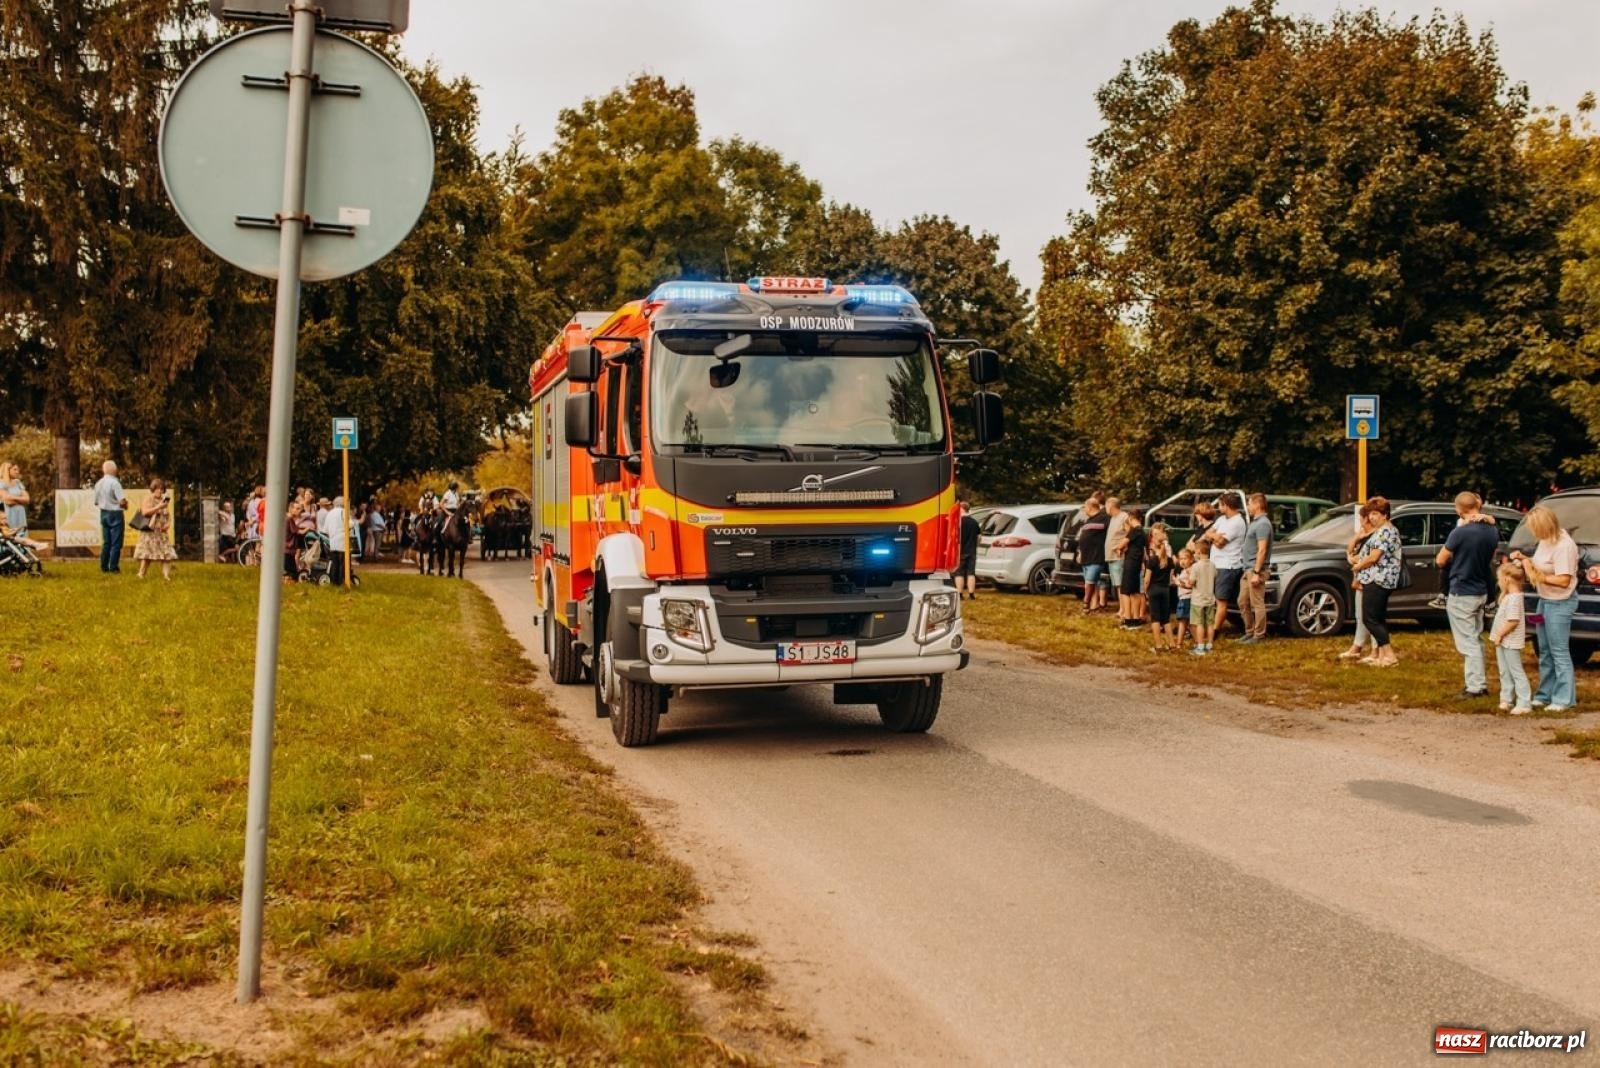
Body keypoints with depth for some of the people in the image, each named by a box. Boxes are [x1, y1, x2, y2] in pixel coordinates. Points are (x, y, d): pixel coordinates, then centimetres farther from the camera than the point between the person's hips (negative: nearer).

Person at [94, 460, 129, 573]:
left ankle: (104, 567, 14)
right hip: (115, 514, -7)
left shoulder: (98, 484, 6)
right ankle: (113, 568, -2)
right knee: (116, 543, -2)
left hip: (104, 513, 7)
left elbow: (96, 502, 11)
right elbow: (122, 501, -21)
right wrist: (126, 504, -1)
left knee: (106, 542, 13)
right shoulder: (114, 483, -16)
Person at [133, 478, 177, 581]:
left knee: (167, 554, -5)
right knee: (146, 554, -8)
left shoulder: (164, 501, 15)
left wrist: (168, 524, -2)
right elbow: (144, 512, -15)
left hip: (162, 532, 5)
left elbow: (168, 516, 18)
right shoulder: (148, 499, -1)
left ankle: (166, 576, -7)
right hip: (150, 532, -5)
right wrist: (158, 507, -20)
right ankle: (141, 575, -2)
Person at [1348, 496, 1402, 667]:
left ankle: (1389, 655, -12)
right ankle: (1380, 654, 15)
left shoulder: (1385, 531, -14)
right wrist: (1356, 558, 4)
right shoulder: (1382, 531, 19)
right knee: (1378, 618, 12)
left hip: (1378, 580, -11)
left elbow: (1373, 557, -19)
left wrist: (1357, 566, -5)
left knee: (1370, 619, -11)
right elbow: (1369, 553, 22)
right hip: (1376, 580, 11)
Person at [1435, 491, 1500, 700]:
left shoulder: (1461, 532, -22)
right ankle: (1481, 682, 23)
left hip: (1461, 594, -7)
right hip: (1481, 592, 7)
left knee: (1468, 642, -2)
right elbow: (1491, 560, 15)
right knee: (1476, 639, 17)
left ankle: (1474, 687, -2)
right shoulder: (1492, 531, 1)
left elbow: (1440, 561, -10)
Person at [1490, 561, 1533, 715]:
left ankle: (1524, 703, -2)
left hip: (1510, 642, -10)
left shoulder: (1514, 598, -22)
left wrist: (1500, 634, -18)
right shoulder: (1508, 596, 8)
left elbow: (1513, 621, -26)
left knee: (1516, 672, -5)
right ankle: (1507, 699, 25)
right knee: (1504, 672, 16)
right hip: (1503, 642, 10)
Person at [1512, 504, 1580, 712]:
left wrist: (1537, 576, -18)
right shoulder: (1546, 541, 4)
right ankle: (1545, 695, 25)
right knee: (1545, 651, 16)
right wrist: (1524, 559, 2)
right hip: (1545, 600, 9)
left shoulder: (1564, 546, -23)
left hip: (1560, 603, -9)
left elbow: (1563, 580, -24)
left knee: (1559, 652, -2)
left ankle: (1564, 699, 6)